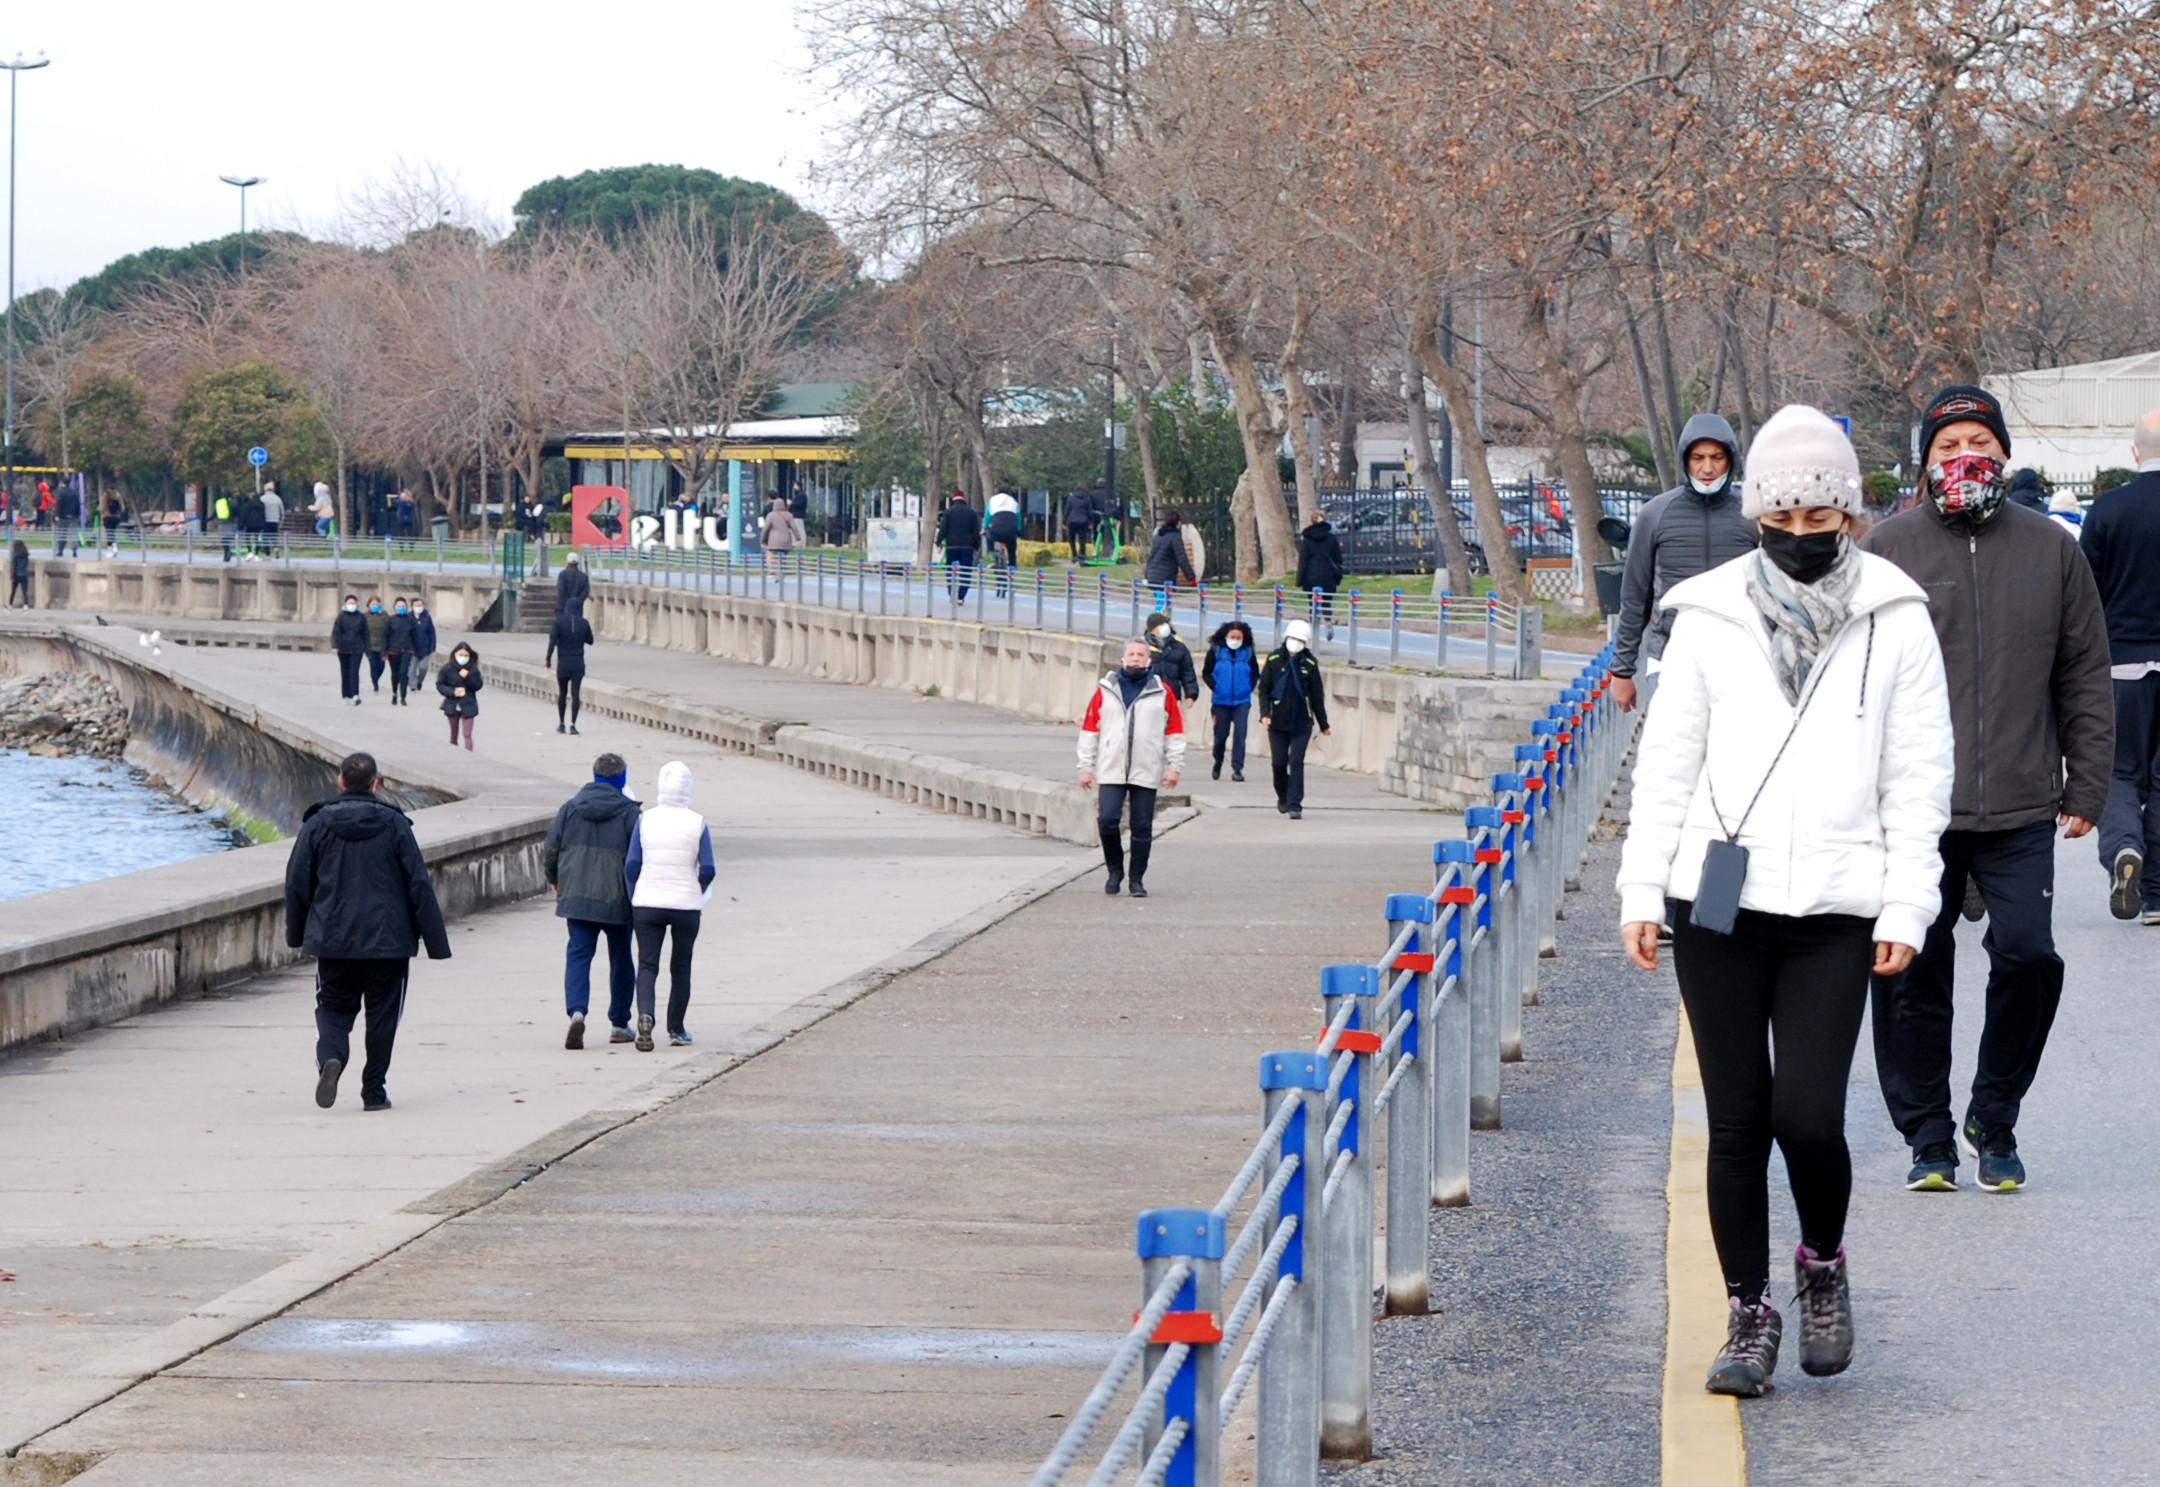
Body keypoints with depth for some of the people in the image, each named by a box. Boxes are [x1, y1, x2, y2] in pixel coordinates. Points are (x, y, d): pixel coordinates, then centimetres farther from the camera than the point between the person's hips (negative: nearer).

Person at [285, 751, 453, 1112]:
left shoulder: (317, 825, 0)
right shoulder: (395, 825, -3)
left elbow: (296, 884, 4)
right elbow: (419, 887, -3)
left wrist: (297, 934, 18)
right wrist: (436, 943, 1)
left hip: (333, 942, 1)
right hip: (388, 941, -1)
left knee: (334, 1006, 10)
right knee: (382, 1014, 10)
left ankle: (330, 1056, -20)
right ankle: (374, 1090, 11)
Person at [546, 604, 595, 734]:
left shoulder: (559, 622, -4)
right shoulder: (584, 623, 1)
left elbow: (552, 641, -13)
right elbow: (590, 640, 13)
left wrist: (548, 659, -11)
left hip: (563, 661, 0)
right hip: (578, 662, 1)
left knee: (562, 693, 13)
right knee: (575, 693, -4)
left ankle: (561, 724, 19)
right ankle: (573, 724, -14)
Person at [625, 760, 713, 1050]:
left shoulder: (645, 820, -4)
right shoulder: (698, 823, -6)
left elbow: (631, 865, -4)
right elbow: (707, 869, -6)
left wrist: (634, 900, 7)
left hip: (647, 904, 0)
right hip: (686, 905, 0)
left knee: (647, 965, 1)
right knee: (680, 968, 14)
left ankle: (645, 1015, -23)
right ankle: (676, 1029, 20)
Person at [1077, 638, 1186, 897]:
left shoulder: (1162, 693, 5)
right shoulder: (1105, 690, 5)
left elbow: (1175, 731, 6)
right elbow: (1089, 728, 7)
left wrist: (1174, 766, -1)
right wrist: (1086, 767, 4)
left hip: (1147, 773, 0)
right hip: (1111, 770, 0)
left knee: (1142, 828, 3)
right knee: (1106, 820, -9)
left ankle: (1137, 880, 13)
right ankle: (1115, 871, 12)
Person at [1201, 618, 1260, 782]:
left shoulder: (1248, 652, 1)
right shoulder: (1216, 651, -2)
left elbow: (1255, 674, 11)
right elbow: (1206, 672, 4)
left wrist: (1249, 688, -2)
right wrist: (1215, 688, -6)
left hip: (1242, 702, 0)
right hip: (1221, 701, 0)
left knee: (1240, 733, -11)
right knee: (1221, 733, 8)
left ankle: (1237, 769, -8)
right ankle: (1218, 762, 33)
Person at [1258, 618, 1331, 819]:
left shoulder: (1309, 664, 3)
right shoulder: (1274, 660, 1)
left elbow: (1317, 696, 8)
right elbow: (1264, 689, 2)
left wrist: (1323, 725, 11)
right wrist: (1265, 714, -12)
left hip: (1302, 723, -1)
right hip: (1278, 722, 1)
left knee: (1296, 762, -8)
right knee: (1278, 762, 5)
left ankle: (1294, 805, -7)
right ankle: (1283, 797, 29)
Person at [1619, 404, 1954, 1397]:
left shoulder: (1895, 619, 3)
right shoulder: (1710, 616, 5)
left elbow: (1918, 776, 5)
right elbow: (1667, 759, 8)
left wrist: (1906, 905, -2)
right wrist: (1641, 889, 3)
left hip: (1835, 910, -1)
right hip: (1718, 904, 1)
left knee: (1807, 1114, -10)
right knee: (1737, 1121, 3)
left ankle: (1824, 1262, 19)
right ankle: (1749, 1313, 17)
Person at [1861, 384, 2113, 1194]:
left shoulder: (2051, 550, 9)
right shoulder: (1885, 550, 3)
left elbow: (2085, 678, 13)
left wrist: (2086, 786, 7)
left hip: (2022, 812, 1)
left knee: (2028, 956, -7)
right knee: (1912, 974, 2)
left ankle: (1993, 1122, 13)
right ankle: (1927, 1136, 17)